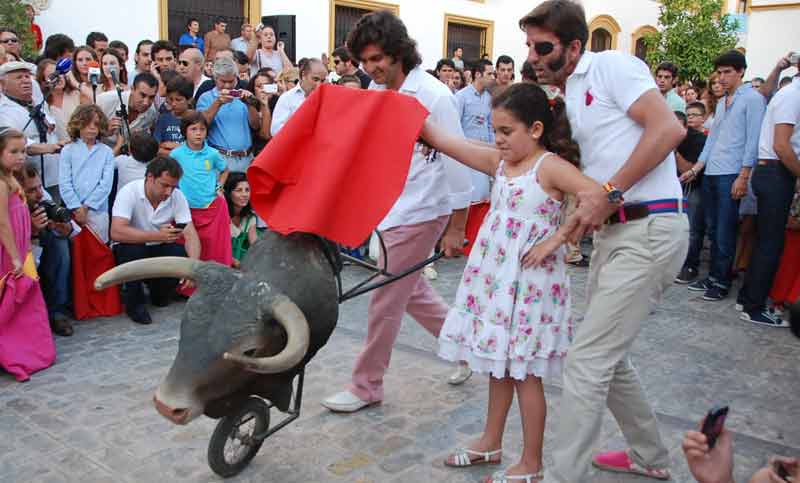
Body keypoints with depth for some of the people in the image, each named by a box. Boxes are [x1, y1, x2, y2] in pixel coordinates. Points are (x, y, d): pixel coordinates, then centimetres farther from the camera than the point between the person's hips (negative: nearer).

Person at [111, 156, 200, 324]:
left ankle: (159, 294, 7)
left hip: (159, 249, 3)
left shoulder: (177, 196, -13)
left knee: (182, 255, -24)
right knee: (133, 249, -34)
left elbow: (191, 234, -18)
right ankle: (134, 302, -10)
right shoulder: (129, 192, -22)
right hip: (130, 250, -3)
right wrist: (157, 236, -39)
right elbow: (116, 232, -33)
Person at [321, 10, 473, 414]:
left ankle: (366, 386, 16)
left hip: (421, 212, -8)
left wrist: (456, 229, -13)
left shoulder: (433, 95, -16)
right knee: (411, 291, 18)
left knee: (386, 299, 0)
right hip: (389, 208, 8)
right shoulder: (374, 91, 5)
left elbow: (457, 160, -14)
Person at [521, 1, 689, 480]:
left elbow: (669, 128, -18)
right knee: (608, 356, 17)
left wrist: (609, 193, -20)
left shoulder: (612, 66, -6)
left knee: (587, 360, -8)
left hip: (650, 230, -9)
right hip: (615, 232, 9)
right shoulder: (567, 99, 18)